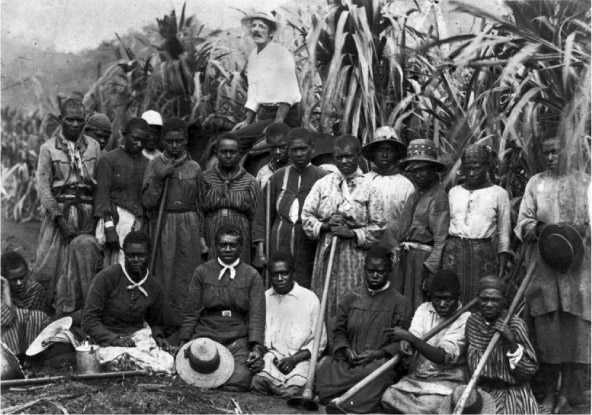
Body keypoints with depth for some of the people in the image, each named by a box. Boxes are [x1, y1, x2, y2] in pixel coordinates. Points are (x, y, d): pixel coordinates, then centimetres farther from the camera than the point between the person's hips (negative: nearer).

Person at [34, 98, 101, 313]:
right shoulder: (48, 148, 1)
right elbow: (43, 187, -3)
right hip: (58, 212, -2)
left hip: (87, 213, 2)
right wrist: (61, 220, -11)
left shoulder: (93, 146, 8)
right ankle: (47, 311, 8)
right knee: (52, 263, -2)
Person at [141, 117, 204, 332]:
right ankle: (166, 325, 6)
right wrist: (160, 177, -13)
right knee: (164, 276, -2)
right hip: (164, 225, -1)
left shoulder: (194, 168, 9)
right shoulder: (155, 165, 3)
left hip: (189, 226, 1)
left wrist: (201, 234, 11)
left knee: (187, 276, 0)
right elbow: (147, 202, -3)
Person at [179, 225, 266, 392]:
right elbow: (191, 313, 8)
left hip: (238, 341, -1)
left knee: (238, 383, -22)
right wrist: (184, 342, -2)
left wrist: (257, 347, -14)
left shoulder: (252, 276, 5)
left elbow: (257, 315, -2)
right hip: (205, 337, 1)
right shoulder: (202, 272, 7)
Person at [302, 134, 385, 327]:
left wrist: (353, 233, -14)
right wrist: (325, 226, -11)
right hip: (326, 252, 3)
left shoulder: (369, 187, -1)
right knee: (325, 305, 5)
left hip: (356, 255, -2)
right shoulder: (322, 184, 8)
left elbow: (378, 228, -1)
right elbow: (306, 216, 6)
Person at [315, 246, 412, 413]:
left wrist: (378, 353, -15)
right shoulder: (351, 298, 14)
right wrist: (346, 350, -4)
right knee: (325, 367, -28)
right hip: (348, 361, 2)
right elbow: (338, 331, 18)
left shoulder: (400, 303, 5)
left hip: (380, 363, -2)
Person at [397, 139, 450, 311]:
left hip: (424, 257, -8)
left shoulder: (438, 196, -12)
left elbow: (441, 239, -16)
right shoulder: (415, 194, 13)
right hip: (406, 257, 8)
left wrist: (431, 272, -19)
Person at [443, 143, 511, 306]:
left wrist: (501, 271, -3)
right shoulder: (454, 192, 13)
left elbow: (503, 235, 5)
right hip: (453, 251, 2)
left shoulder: (499, 194, 5)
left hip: (483, 253, -2)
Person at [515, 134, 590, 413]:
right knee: (546, 326, -1)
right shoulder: (535, 183, 13)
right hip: (542, 264, 1)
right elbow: (523, 221, 8)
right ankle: (549, 392, 7)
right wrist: (540, 227, -13)